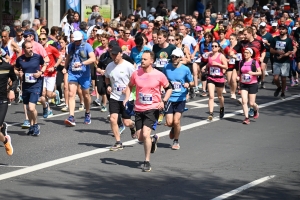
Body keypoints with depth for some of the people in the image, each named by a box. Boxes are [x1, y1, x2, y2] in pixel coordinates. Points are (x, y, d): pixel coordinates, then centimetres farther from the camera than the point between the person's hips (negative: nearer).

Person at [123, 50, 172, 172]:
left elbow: (169, 88, 5)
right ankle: (153, 140, 43)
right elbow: (130, 86, 17)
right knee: (140, 137, 7)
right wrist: (127, 98, 1)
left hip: (153, 109, -4)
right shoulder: (136, 74, 0)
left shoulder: (159, 75, -8)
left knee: (145, 134, -19)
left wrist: (163, 101, -10)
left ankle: (147, 162, -6)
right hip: (139, 109, 4)